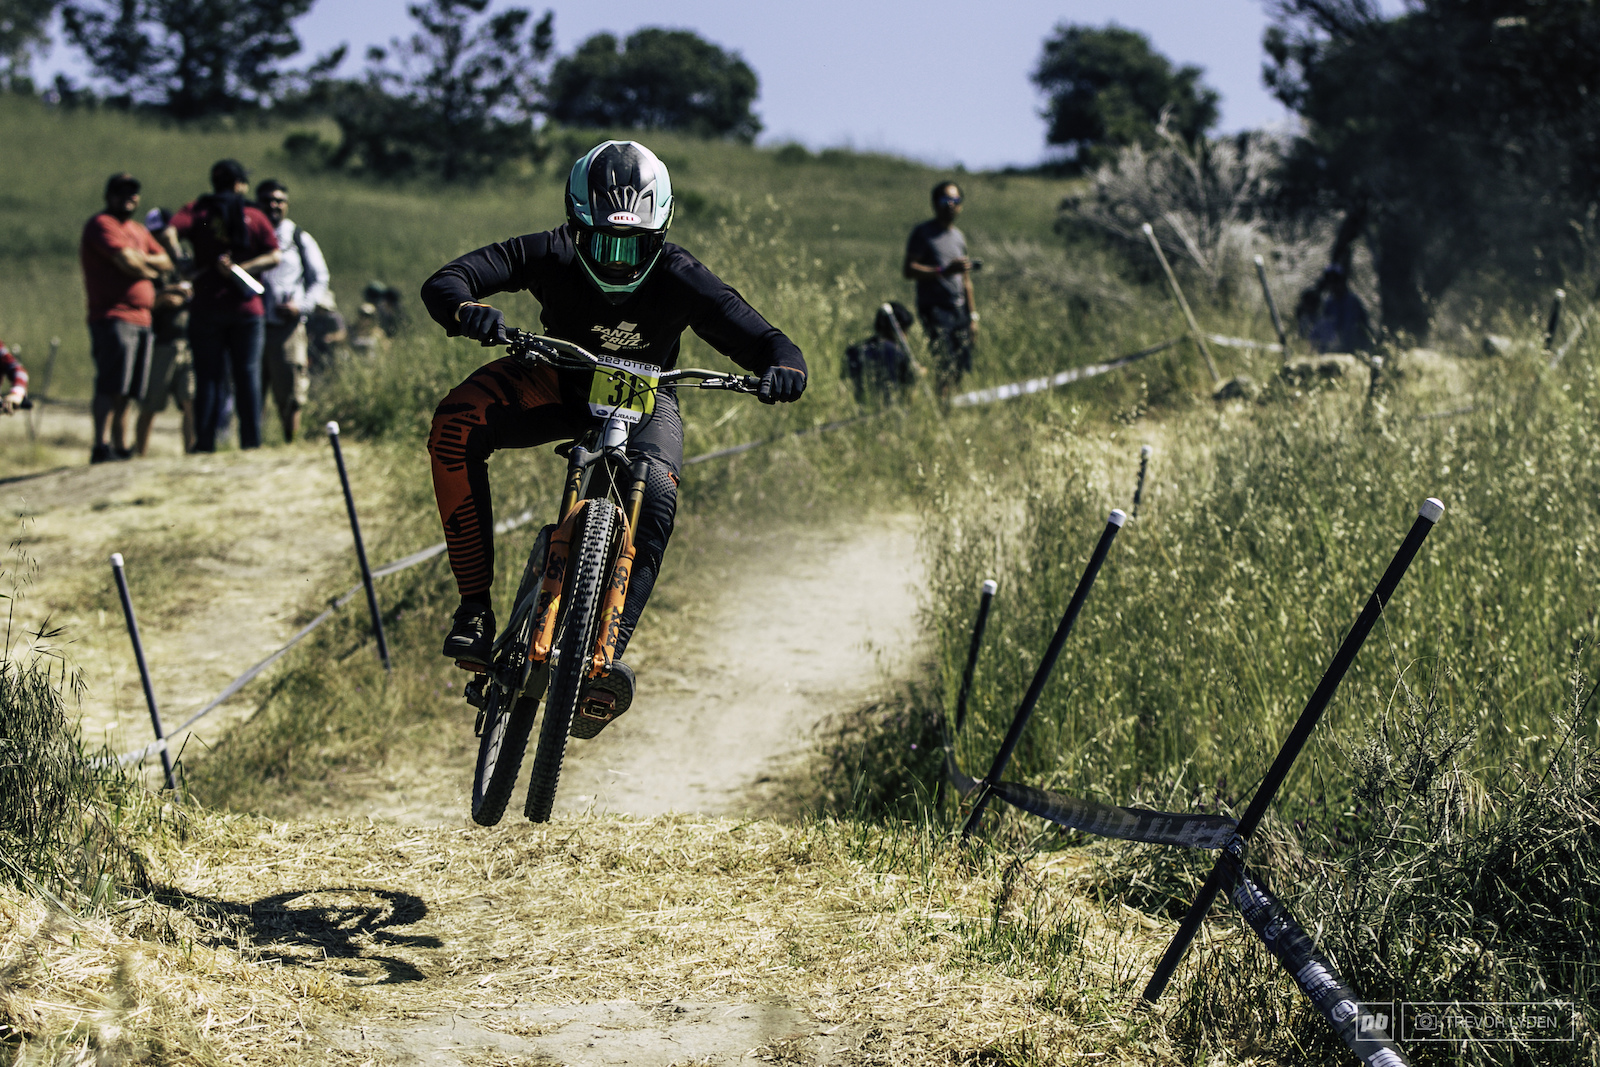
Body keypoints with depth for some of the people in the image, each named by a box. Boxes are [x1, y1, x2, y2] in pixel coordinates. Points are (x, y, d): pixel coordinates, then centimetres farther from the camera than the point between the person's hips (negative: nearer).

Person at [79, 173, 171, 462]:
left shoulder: (138, 230, 26)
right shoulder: (102, 224, -2)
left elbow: (166, 261, 18)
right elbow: (126, 263, -13)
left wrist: (140, 259, -1)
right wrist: (151, 269, 7)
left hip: (141, 319, 8)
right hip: (113, 316, -8)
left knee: (125, 393, 7)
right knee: (110, 387, -16)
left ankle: (121, 449, 8)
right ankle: (101, 447, -20)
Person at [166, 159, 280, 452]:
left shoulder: (197, 210, 3)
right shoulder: (255, 216, 5)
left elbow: (170, 233, -15)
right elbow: (274, 256, -5)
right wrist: (241, 269, -9)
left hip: (207, 307, 0)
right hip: (247, 307, 0)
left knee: (209, 377, 1)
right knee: (248, 374, 4)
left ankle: (205, 443, -4)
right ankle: (251, 441, 1)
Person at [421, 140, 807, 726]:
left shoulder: (680, 280, -27)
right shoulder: (551, 256, -26)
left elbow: (764, 341, -27)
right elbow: (443, 283, -31)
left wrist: (784, 370, -51)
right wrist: (466, 311, -55)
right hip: (558, 383, 1)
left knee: (655, 499, -34)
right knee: (456, 424, -28)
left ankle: (609, 648, -33)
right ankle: (474, 605, -25)